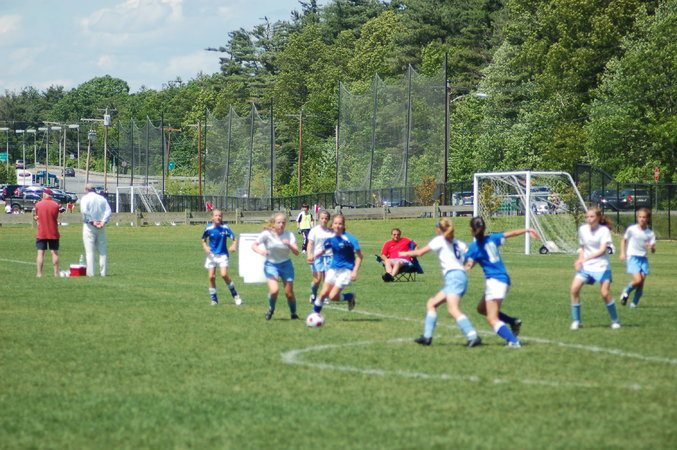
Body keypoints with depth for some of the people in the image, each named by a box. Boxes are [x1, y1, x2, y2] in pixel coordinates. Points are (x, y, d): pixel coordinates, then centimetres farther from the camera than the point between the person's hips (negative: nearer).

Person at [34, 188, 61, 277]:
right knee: (55, 252, 6)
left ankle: (39, 273, -3)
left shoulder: (38, 204, -3)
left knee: (40, 253, 2)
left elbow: (37, 217, 5)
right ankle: (56, 273, 6)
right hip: (53, 233, 0)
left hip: (41, 233, 0)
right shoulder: (55, 205, -3)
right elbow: (56, 219, 1)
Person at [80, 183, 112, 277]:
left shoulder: (85, 198, -3)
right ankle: (103, 272, 8)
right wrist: (103, 222, -9)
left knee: (89, 250, -4)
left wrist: (92, 222, -14)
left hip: (89, 226, -4)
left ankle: (90, 272, -9)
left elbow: (84, 212, -17)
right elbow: (108, 211, 0)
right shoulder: (102, 199, 11)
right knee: (102, 250, 9)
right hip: (101, 227, 4)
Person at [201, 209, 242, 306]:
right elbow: (203, 240, 11)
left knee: (224, 275, -17)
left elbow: (234, 238, -6)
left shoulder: (225, 228, -9)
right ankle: (214, 299, 14)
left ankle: (235, 295, 0)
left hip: (223, 254, -2)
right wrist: (205, 247, -8)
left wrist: (234, 246, -26)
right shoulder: (208, 228, -4)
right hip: (212, 255, 2)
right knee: (211, 277, -3)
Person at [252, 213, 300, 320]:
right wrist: (260, 251, -30)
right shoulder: (267, 234, -14)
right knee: (274, 290, -21)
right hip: (271, 264, -2)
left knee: (289, 293, 2)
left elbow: (296, 252, -16)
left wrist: (289, 245, -35)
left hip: (286, 264, 2)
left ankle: (294, 314, 26)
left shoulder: (289, 235, -10)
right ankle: (271, 310, 7)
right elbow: (254, 245, -9)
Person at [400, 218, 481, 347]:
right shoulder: (458, 243, 23)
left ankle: (473, 336, -35)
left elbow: (419, 252, 10)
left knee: (453, 310, -22)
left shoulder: (440, 240, 5)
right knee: (431, 304, 16)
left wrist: (405, 253, 24)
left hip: (454, 277, -9)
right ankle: (427, 336, 13)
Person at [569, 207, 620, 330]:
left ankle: (615, 321, 9)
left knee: (605, 293, -11)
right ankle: (576, 321, -4)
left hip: (601, 266, -4)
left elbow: (602, 250, -18)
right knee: (574, 288, -13)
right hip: (585, 266, 4)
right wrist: (580, 259, -2)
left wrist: (585, 258, -27)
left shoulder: (604, 231, -10)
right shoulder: (582, 229, 3)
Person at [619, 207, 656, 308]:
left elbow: (653, 250, 2)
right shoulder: (631, 229, -5)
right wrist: (622, 253, 0)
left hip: (643, 258, 3)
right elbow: (624, 240, 10)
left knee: (641, 283, -2)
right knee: (637, 280, -18)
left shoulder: (650, 233, 1)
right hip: (632, 257, -3)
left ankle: (634, 303, 13)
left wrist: (651, 247, -22)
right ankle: (626, 292, 10)